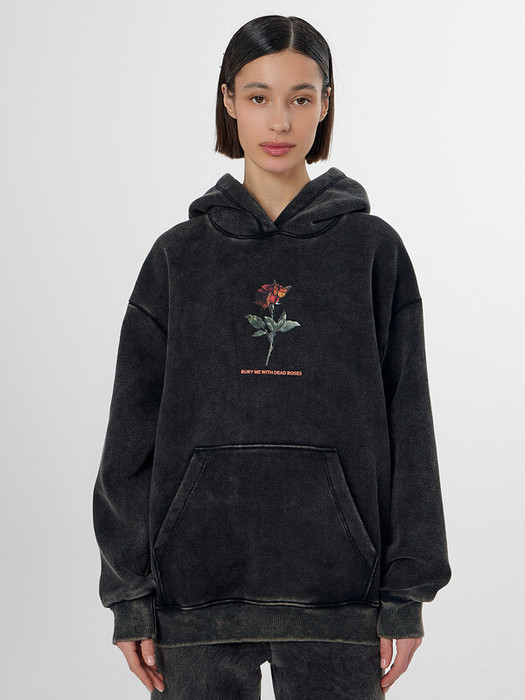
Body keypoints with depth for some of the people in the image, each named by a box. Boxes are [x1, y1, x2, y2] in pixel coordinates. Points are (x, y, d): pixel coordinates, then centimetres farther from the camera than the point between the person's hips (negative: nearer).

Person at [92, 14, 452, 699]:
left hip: (337, 592, 0)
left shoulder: (373, 250, 4)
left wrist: (407, 594, -1)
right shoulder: (179, 256, 5)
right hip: (199, 588, 1)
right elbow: (133, 434, 5)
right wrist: (131, 597, 1)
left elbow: (407, 429, 3)